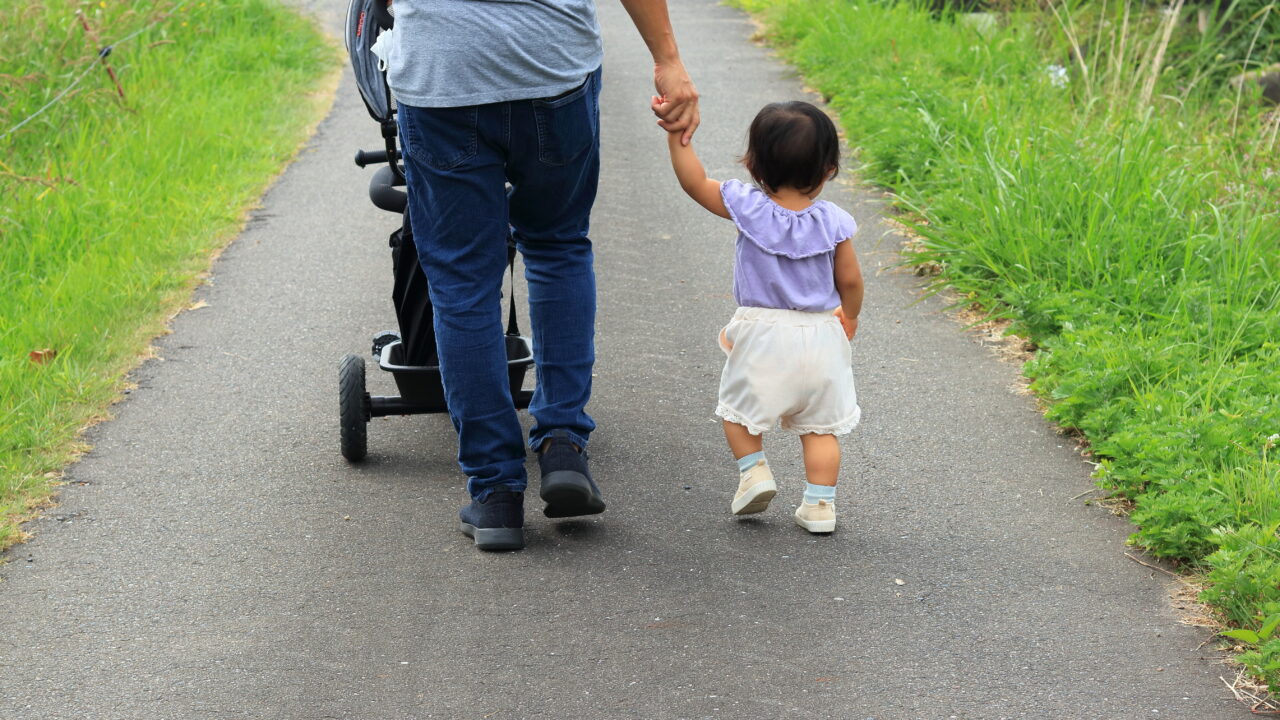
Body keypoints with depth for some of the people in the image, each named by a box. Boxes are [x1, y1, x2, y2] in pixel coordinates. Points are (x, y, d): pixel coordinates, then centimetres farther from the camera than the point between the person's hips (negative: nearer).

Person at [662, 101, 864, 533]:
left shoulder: (747, 208, -12)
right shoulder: (832, 222, -8)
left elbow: (695, 182, -9)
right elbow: (850, 280, 0)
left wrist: (676, 135, -7)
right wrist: (849, 317, 18)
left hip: (762, 334, -1)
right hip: (820, 334, 1)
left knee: (739, 408, 23)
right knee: (820, 425, 12)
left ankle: (753, 469, 11)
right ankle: (819, 503, 8)